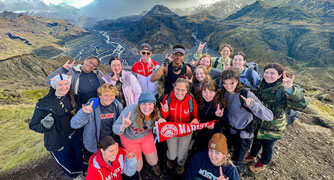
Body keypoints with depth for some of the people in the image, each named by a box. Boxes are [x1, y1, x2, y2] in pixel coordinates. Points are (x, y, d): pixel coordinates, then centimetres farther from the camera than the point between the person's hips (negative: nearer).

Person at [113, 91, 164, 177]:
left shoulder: (155, 112, -25)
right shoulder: (130, 110, -38)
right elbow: (115, 129, -31)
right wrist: (123, 127, -54)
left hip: (146, 136, 3)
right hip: (129, 139, -2)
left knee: (153, 162, 16)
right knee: (137, 168, 11)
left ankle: (154, 164, 55)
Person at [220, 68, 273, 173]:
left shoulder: (247, 94, -27)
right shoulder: (225, 92, -10)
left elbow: (269, 116, -33)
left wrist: (252, 105, -47)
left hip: (243, 135, -5)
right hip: (228, 130, 5)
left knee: (237, 161, 17)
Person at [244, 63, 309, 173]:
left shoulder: (283, 91, -26)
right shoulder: (261, 86, -9)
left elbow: (302, 104, -42)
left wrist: (290, 89, -56)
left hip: (273, 128, -4)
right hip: (258, 123, 5)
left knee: (267, 146, 19)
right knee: (256, 141, 27)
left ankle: (263, 163, 47)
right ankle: (252, 156, 55)